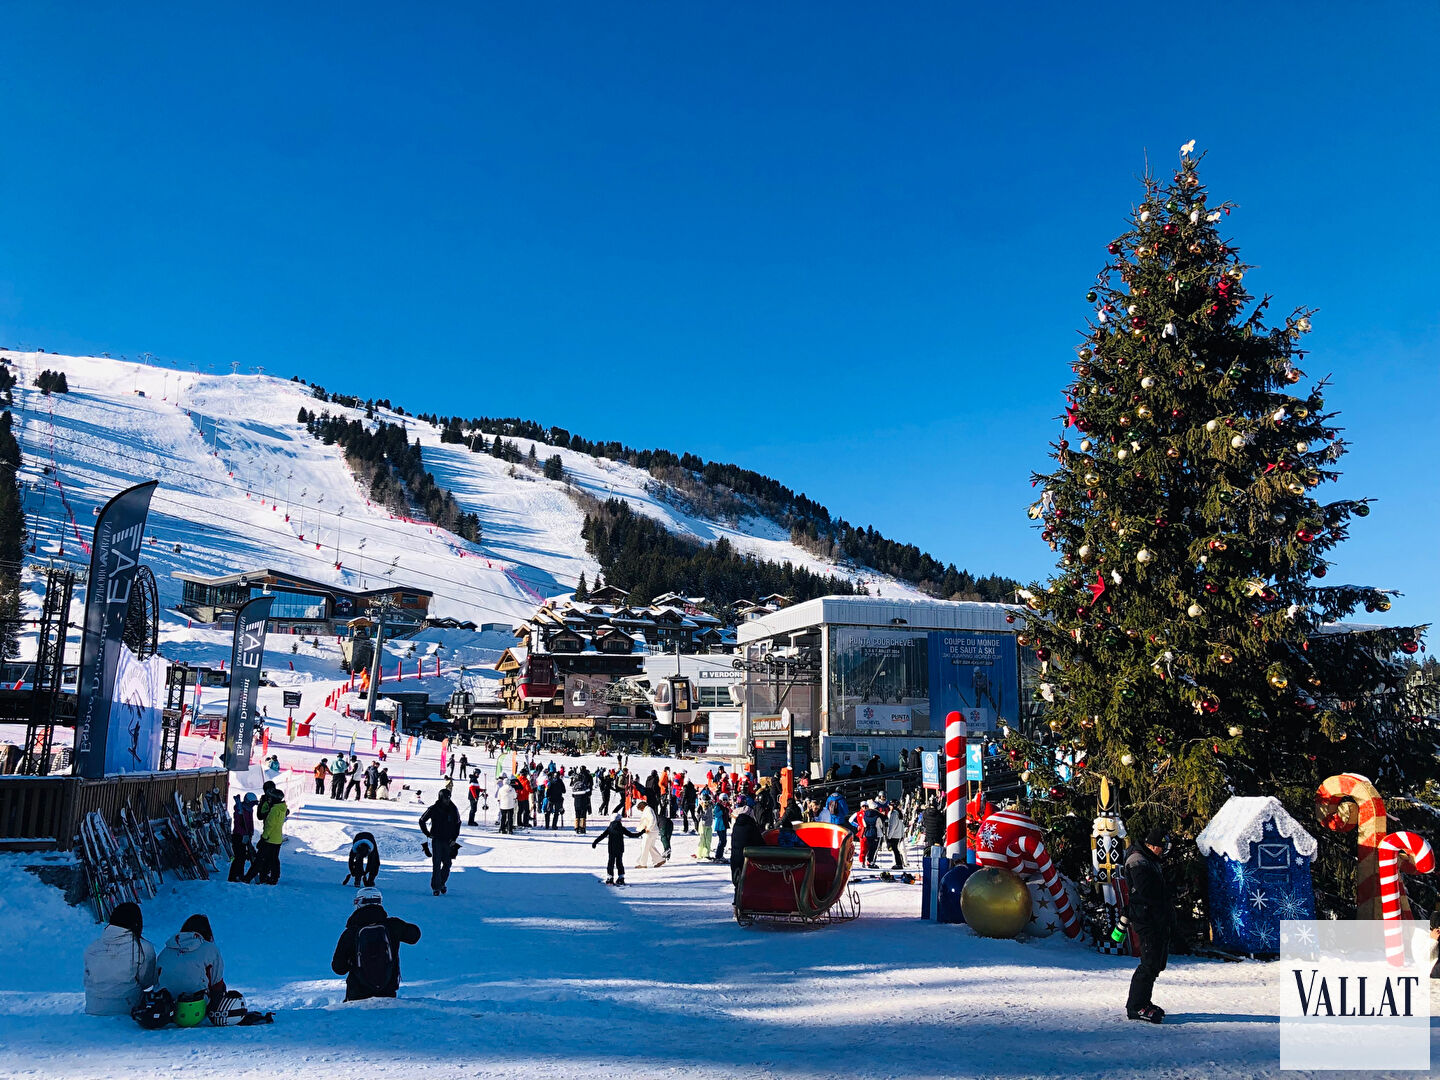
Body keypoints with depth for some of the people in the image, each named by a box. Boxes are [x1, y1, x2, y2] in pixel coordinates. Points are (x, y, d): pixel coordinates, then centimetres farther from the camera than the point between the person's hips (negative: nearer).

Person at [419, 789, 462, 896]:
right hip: (436, 840, -2)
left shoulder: (453, 809, 1)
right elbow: (422, 820, 7)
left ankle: (441, 882, 26)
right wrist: (427, 834, 2)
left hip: (449, 841, 2)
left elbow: (458, 823, 13)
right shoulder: (433, 809, -6)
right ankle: (436, 887, -1)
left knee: (447, 863, 4)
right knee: (436, 864, -6)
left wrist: (454, 837, 5)